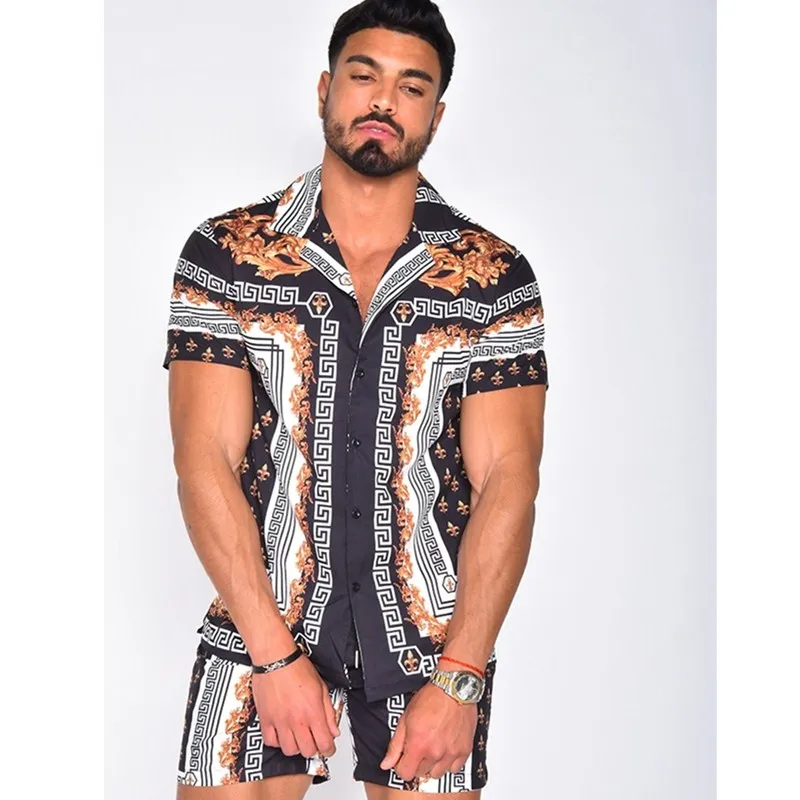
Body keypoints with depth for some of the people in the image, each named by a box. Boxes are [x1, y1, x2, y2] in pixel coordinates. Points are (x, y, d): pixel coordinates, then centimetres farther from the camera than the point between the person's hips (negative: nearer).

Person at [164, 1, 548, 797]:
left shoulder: (495, 276, 0)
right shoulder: (225, 253, -1)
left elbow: (507, 479, -4)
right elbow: (205, 460, -6)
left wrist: (458, 679, -11)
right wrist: (275, 653, -13)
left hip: (433, 637, 1)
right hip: (260, 629, 0)